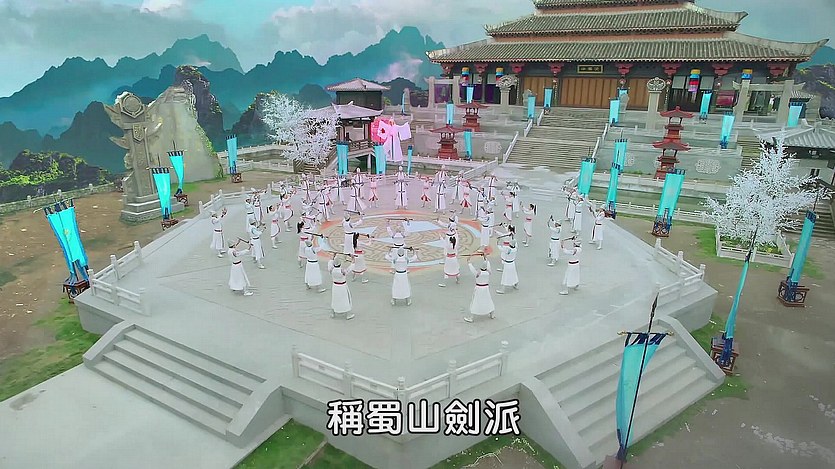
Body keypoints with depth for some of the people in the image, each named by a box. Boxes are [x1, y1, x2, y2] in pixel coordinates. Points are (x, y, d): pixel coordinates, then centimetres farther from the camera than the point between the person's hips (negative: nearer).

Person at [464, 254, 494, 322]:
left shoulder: (477, 273, -21)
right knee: (489, 300, 22)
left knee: (475, 302, 4)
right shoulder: (488, 272, -12)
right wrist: (485, 257, 19)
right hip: (486, 288, 3)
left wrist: (468, 261, 11)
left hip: (478, 289, -3)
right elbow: (488, 263, 5)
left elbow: (471, 267, -6)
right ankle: (492, 315, 37)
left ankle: (470, 318, 9)